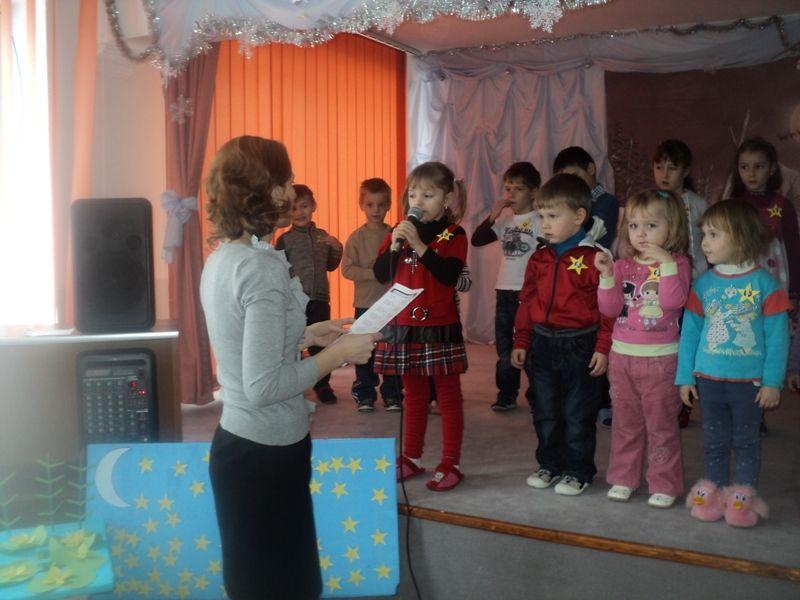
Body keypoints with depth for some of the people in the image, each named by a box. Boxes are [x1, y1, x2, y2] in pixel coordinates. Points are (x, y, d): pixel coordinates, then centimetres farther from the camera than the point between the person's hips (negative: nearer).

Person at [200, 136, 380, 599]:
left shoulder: (222, 258, 5)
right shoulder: (263, 268, -23)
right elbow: (264, 386, -25)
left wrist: (307, 334, 13)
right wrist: (338, 354, -15)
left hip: (240, 441, 9)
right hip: (267, 452, -9)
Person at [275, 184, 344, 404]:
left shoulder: (323, 236, 9)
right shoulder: (285, 240, -4)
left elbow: (330, 266, 19)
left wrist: (337, 249, 2)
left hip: (320, 299, 4)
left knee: (321, 343, 10)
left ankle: (322, 385, 24)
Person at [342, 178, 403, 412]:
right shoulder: (357, 237, -3)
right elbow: (347, 269, -10)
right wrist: (374, 273, -19)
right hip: (365, 304, -1)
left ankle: (392, 395, 18)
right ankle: (364, 395, 17)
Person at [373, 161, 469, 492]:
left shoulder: (453, 235, -6)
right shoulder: (400, 231, 7)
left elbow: (450, 275, -21)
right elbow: (381, 274, 1)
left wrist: (419, 245, -25)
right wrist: (395, 245, -14)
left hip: (440, 328, -5)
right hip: (404, 326, 5)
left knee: (448, 396, 5)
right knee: (414, 395, 16)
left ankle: (451, 463, 13)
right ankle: (411, 458, 27)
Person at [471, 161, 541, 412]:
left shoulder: (539, 221, -7)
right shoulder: (504, 219, 7)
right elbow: (477, 240, 2)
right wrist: (492, 216, -10)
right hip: (504, 290, 5)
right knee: (504, 347, 11)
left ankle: (536, 395, 15)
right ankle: (506, 395, 21)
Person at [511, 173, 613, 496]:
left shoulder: (595, 258, -12)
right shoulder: (539, 258, 6)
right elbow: (527, 301, 11)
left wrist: (603, 348, -13)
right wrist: (521, 342, 10)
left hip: (580, 346, -5)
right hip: (544, 344, 6)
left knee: (578, 414, 5)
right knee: (545, 412, 15)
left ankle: (578, 471, 19)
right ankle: (549, 464, 30)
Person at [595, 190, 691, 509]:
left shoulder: (677, 264, -5)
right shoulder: (623, 267, 6)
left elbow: (674, 301, -21)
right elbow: (610, 308, -3)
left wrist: (667, 263, -26)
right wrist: (607, 275, -14)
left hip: (661, 358, -4)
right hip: (622, 355, 4)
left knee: (661, 423, 5)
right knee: (625, 422, 13)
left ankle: (664, 485, 15)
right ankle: (623, 478, 25)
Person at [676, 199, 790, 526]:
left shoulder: (766, 284, -8)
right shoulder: (703, 284, 1)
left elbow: (777, 337, -7)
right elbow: (690, 331, 4)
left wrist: (772, 382, -10)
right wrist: (685, 377, 2)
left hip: (750, 382, -3)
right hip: (709, 380, 3)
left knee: (746, 443, 10)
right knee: (714, 443, 12)